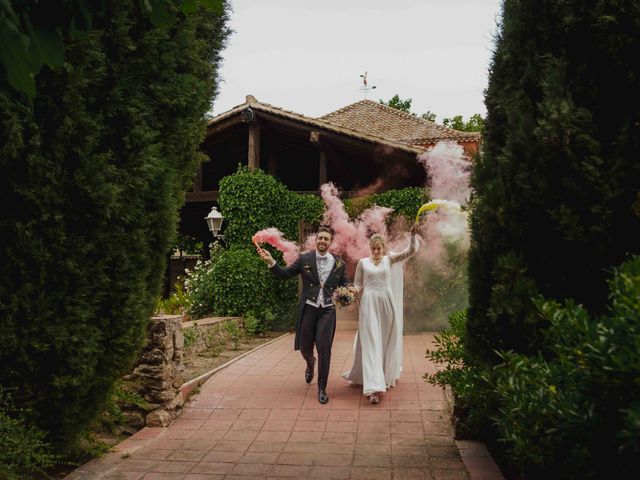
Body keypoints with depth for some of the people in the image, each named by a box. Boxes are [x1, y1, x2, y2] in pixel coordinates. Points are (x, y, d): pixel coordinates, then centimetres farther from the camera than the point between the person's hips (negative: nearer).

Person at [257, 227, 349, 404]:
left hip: (327, 311, 0)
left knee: (324, 348, -7)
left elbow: (344, 283, 14)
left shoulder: (339, 263, 3)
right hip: (308, 309, 0)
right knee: (305, 347, 11)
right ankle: (310, 364, 49)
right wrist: (271, 261, -13)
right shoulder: (304, 259, -1)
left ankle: (322, 388, 8)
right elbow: (285, 274, 1)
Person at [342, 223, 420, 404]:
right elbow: (357, 284, 11)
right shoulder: (363, 262, 7)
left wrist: (413, 235, -19)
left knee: (387, 343, 11)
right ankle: (374, 386, -15)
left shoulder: (390, 259, 7)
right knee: (371, 344, -9)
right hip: (369, 305, -1)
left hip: (387, 305, 1)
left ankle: (386, 377, 33)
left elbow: (410, 251, -4)